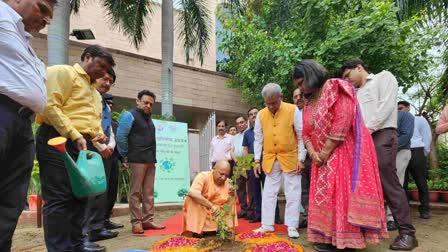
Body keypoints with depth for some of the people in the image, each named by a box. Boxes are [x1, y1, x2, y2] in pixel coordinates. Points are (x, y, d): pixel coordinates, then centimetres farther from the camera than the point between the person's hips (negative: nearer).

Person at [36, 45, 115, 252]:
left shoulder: (94, 92, 27)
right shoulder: (64, 72, 0)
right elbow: (50, 105, -13)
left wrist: (99, 135, 7)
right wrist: (74, 135, -19)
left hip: (84, 146, 9)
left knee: (80, 196, 12)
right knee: (59, 198, -7)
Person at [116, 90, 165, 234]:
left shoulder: (148, 118, 20)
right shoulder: (130, 115, -4)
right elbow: (121, 137, -10)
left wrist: (152, 157, 15)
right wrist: (126, 155, -4)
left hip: (150, 160, 8)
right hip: (138, 159, -8)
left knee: (149, 192, 9)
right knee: (136, 191, -2)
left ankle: (148, 220, 15)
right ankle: (136, 222, 3)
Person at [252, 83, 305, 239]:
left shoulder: (293, 110, -7)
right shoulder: (261, 115, 2)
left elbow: (301, 136, -5)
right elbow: (258, 139, 8)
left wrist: (301, 159, -8)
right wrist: (257, 160, 5)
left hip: (290, 158, -3)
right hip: (270, 160, 3)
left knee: (293, 193, 3)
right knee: (269, 192, 9)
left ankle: (292, 226, 14)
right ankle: (267, 225, 20)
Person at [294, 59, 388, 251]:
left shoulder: (336, 88, -8)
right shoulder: (309, 103, 16)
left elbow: (343, 122, -19)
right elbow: (306, 134, 12)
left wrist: (325, 153, -16)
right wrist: (313, 153, -8)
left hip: (346, 153, -8)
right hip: (323, 159, 8)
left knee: (344, 193, -8)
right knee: (325, 195, 7)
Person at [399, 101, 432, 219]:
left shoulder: (419, 120, 13)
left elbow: (427, 136, 8)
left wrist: (423, 154, 2)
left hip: (416, 153, -2)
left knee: (421, 182, 2)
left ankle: (424, 210, 10)